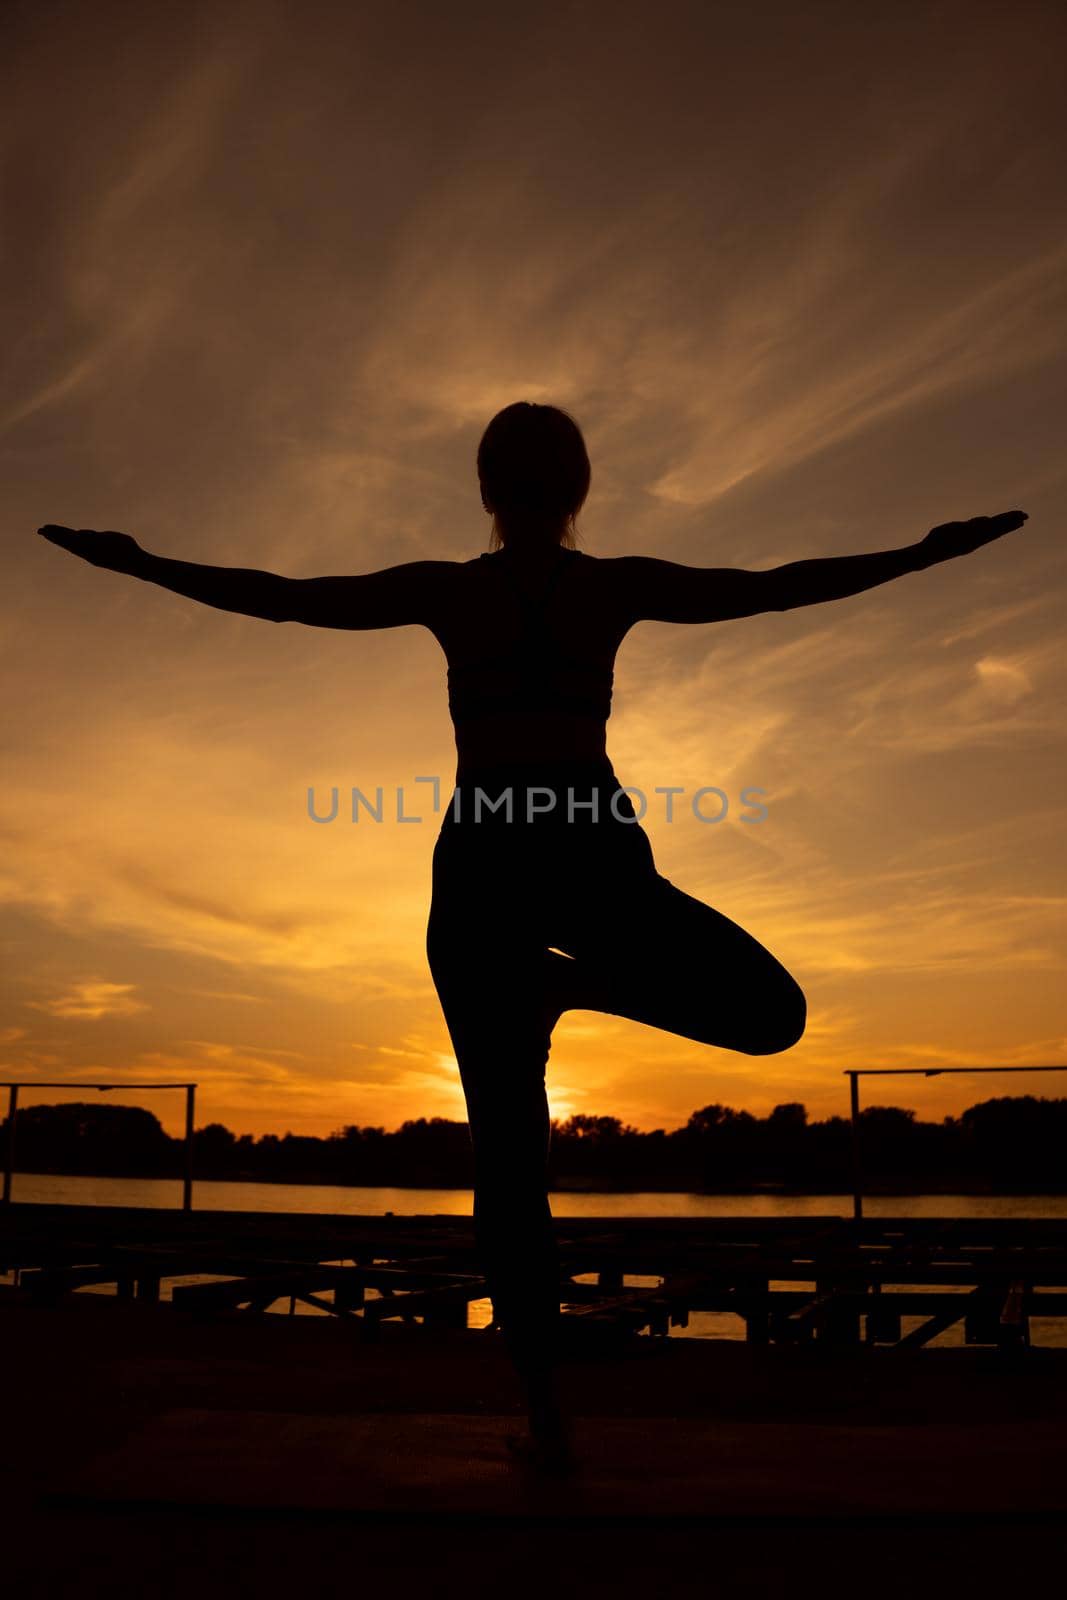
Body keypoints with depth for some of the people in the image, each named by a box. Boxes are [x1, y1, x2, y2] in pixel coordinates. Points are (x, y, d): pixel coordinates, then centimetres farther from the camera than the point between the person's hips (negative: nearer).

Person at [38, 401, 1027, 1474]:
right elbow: (776, 587, 11)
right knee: (773, 1012, 17)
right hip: (595, 856, -1)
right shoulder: (615, 584, 7)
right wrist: (929, 551, 23)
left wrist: (138, 563, 21)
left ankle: (547, 1420, 4)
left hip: (482, 866, 1)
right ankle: (575, 982, -4)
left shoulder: (449, 589, 6)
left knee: (508, 1147, 6)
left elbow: (277, 597, 8)